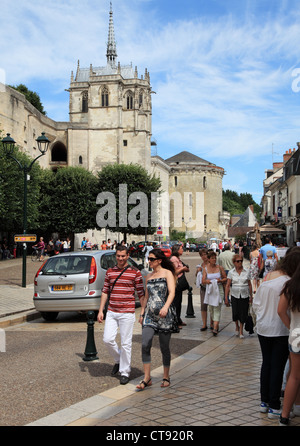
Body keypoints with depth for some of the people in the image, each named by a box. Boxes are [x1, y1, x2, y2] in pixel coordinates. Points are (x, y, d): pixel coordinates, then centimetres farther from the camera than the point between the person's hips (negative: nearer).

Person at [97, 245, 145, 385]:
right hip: (111, 312, 4)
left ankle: (125, 372, 13)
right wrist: (101, 311, 6)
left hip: (127, 313, -4)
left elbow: (141, 294, 0)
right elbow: (105, 292, 12)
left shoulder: (135, 272, -2)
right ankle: (118, 360, 26)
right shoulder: (110, 272, 9)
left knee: (126, 343, 0)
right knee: (107, 339, -3)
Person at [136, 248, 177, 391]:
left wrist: (166, 307, -31)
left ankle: (166, 377, 21)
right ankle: (147, 378, -2)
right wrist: (142, 313, 16)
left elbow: (172, 292, -14)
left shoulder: (167, 273, -2)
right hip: (149, 314, 4)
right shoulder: (148, 276, 15)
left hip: (164, 315, -4)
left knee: (164, 347, 4)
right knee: (145, 345, -10)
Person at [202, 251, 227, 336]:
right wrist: (211, 281, -19)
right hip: (210, 290, 2)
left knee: (217, 308, -10)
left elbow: (225, 278, 7)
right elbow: (203, 281, -3)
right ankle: (214, 323, 29)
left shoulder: (220, 268, 3)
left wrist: (220, 280, -14)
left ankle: (215, 328, -15)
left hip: (219, 289, -2)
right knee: (211, 308, 9)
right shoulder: (205, 269, 4)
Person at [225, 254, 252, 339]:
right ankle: (237, 326, 27)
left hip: (245, 296, 1)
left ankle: (241, 331, 15)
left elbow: (249, 285, 8)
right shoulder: (231, 272, 1)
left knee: (243, 314, 0)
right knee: (235, 313, -4)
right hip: (235, 295, -1)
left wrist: (251, 296, 5)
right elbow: (227, 285, 1)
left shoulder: (246, 272, 3)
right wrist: (226, 297, -4)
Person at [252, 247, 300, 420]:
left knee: (266, 364, 17)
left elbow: (256, 304, 6)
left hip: (263, 329, 6)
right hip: (280, 331, -6)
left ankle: (264, 402, 27)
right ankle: (274, 407, 12)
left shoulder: (267, 278, 0)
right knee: (277, 368, 4)